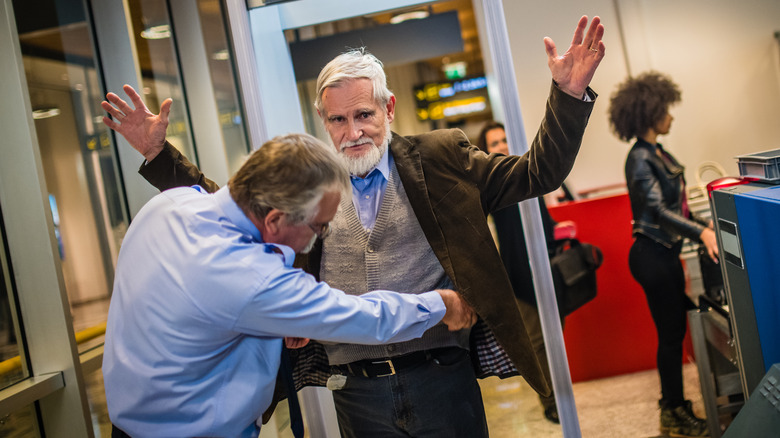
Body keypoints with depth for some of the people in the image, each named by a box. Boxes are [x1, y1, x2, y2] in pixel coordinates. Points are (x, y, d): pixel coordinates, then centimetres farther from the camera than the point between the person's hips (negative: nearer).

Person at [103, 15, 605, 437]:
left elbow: (537, 173, 1)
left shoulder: (441, 158, 3)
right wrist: (158, 153, 6)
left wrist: (569, 94, -11)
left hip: (444, 382, -1)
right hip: (356, 394, 2)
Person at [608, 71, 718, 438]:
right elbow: (658, 209, -26)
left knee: (675, 329, 14)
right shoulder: (640, 159, -17)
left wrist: (704, 225, 14)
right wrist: (701, 233, -36)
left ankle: (673, 405, 27)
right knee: (670, 333, -1)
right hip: (652, 255, -9)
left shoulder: (658, 153, 12)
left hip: (667, 253, 9)